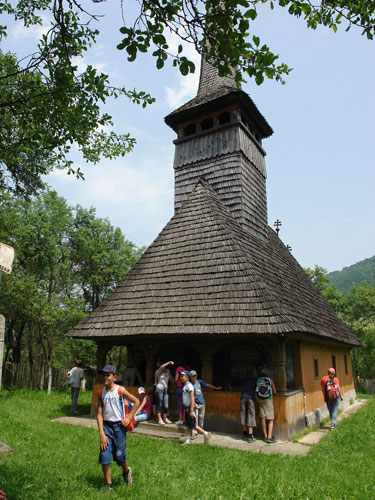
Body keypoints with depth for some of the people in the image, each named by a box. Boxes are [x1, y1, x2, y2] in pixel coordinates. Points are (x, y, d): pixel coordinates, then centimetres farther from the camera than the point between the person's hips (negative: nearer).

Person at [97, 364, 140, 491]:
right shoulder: (101, 393, -1)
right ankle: (108, 485, 14)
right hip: (106, 426, 3)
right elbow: (99, 414, -2)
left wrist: (129, 418, -5)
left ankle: (126, 471, 37)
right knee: (104, 456, -3)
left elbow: (137, 402, -2)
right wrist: (101, 433, -9)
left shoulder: (120, 390, -10)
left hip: (119, 426, -3)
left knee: (119, 456, 4)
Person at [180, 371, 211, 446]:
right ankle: (188, 440, 19)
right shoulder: (185, 386, 11)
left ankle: (206, 434, 10)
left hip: (190, 408, -9)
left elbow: (192, 398, -21)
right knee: (187, 425, 12)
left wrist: (191, 411, -23)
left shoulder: (189, 386, -17)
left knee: (192, 425, -2)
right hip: (186, 407, 9)